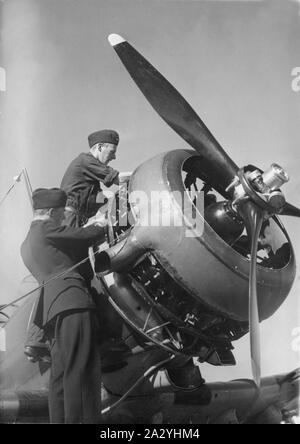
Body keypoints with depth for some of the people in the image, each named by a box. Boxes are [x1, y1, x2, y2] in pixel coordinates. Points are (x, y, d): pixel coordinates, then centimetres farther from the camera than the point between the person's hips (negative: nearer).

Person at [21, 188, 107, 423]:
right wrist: (101, 226, 19)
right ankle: (83, 419, -16)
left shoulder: (26, 245, 29)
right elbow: (86, 236, -1)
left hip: (52, 309, 9)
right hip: (72, 300, -9)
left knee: (61, 374, 9)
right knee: (82, 370, -13)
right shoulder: (46, 228, 0)